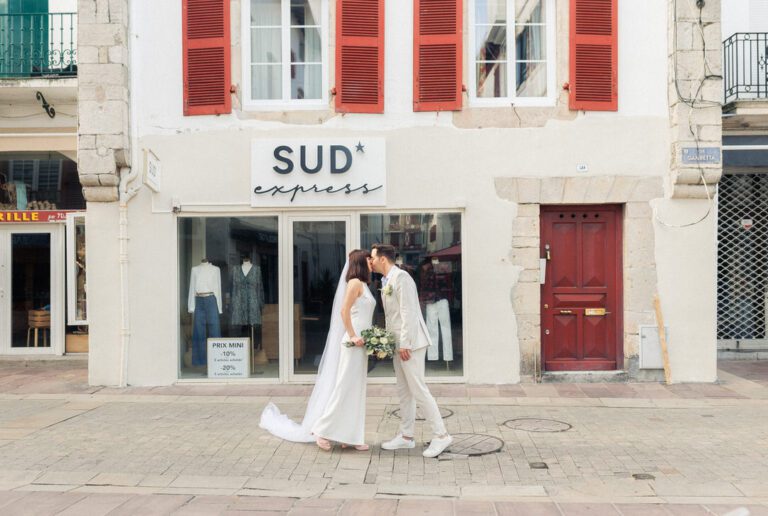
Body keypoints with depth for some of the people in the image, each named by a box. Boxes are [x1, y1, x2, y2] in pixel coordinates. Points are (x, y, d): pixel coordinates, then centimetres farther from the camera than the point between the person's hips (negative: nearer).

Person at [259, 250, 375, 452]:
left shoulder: (363, 284, 17)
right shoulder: (355, 282, -9)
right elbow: (344, 310, -18)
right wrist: (352, 336, -20)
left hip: (361, 344, 9)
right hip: (354, 343, -9)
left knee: (356, 391, 9)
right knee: (344, 387, -5)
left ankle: (348, 435, 14)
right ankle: (322, 430, 5)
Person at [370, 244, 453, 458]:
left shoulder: (400, 277, -14)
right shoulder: (387, 281, 16)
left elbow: (408, 312, -19)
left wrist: (405, 344, -21)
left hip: (409, 342, -10)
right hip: (398, 343, 10)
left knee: (418, 390, -7)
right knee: (404, 391, 13)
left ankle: (441, 435, 0)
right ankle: (406, 436, 21)